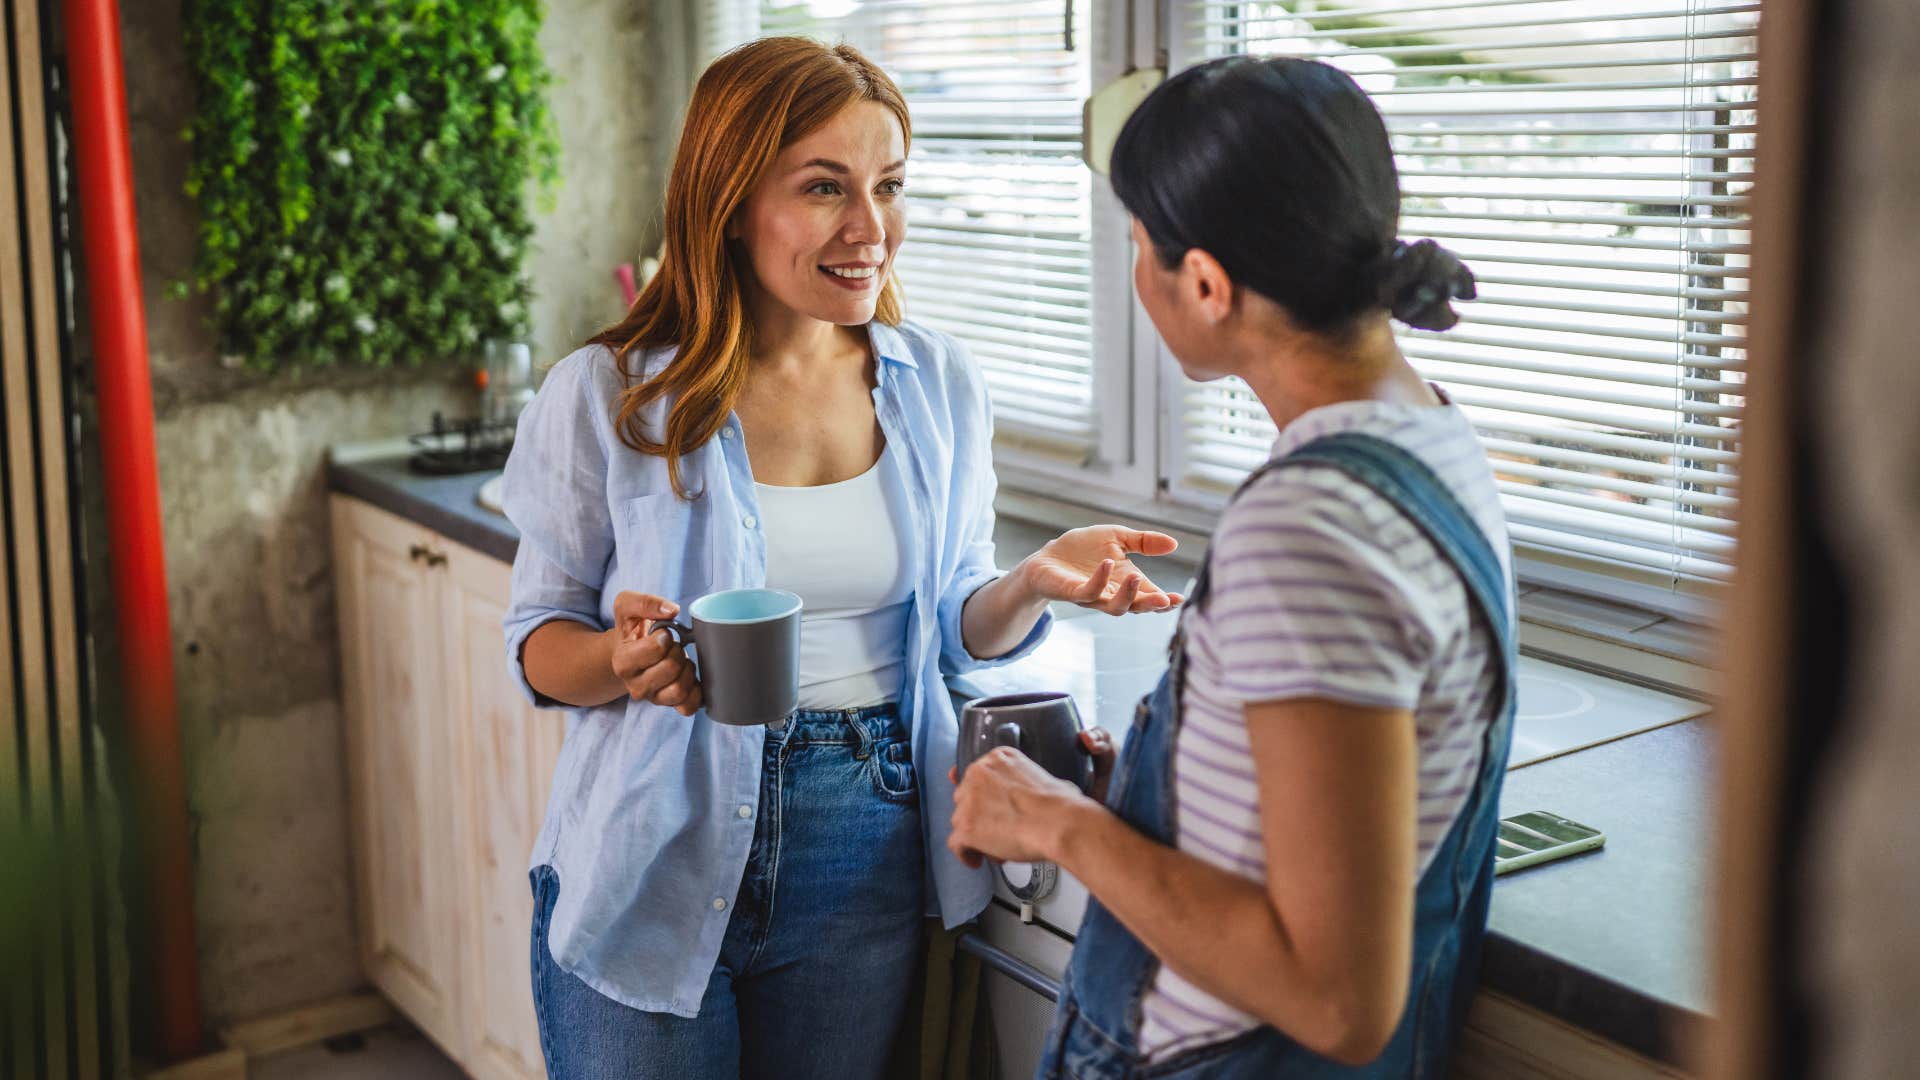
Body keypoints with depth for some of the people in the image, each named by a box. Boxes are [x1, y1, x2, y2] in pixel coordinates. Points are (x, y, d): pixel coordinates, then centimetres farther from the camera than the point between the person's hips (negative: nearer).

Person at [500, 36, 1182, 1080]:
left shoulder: (940, 386, 0)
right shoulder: (604, 396, -9)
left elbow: (953, 625, 9)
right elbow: (539, 639, -2)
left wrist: (1033, 583, -13)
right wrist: (623, 661, -24)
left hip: (866, 864, 3)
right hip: (654, 867, -2)